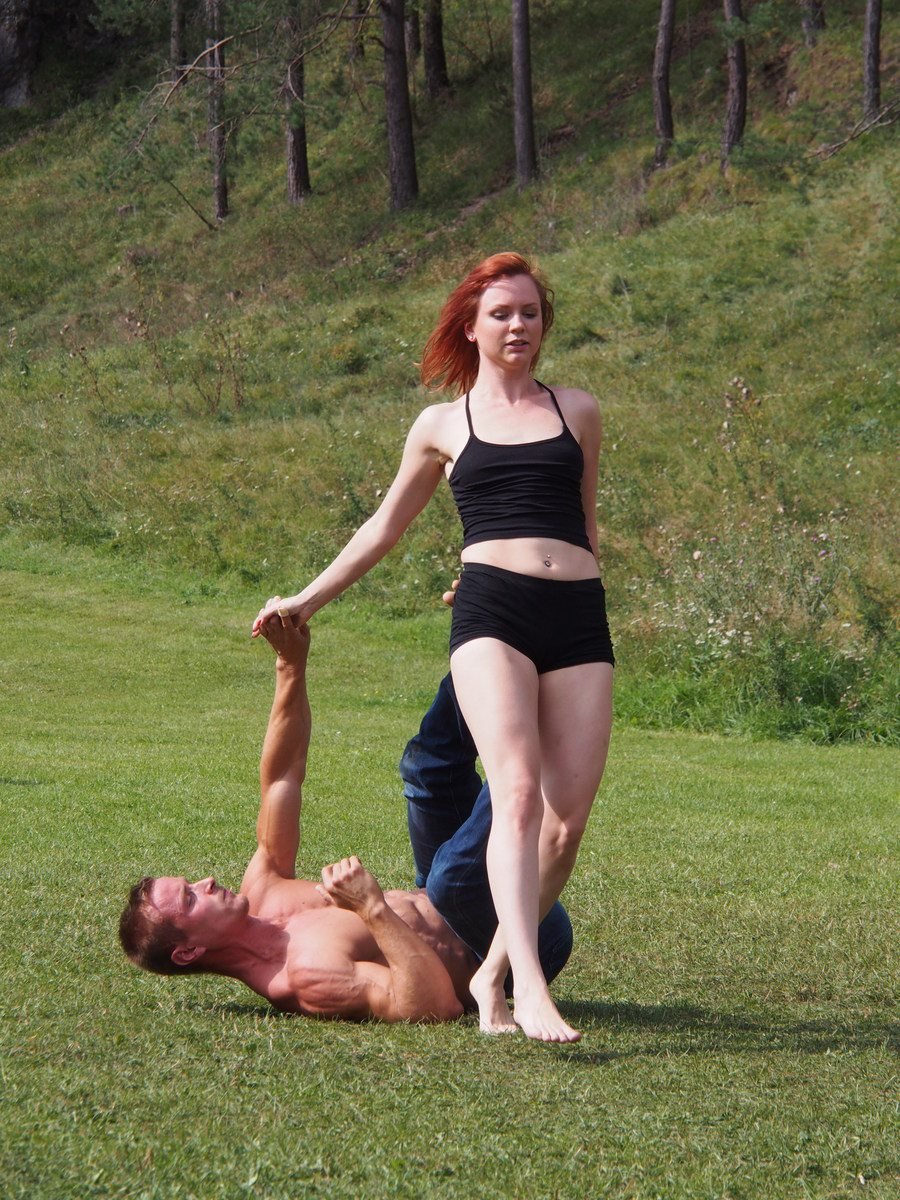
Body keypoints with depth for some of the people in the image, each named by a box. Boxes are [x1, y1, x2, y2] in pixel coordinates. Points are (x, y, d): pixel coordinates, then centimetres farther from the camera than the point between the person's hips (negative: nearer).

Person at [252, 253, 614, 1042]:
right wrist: (308, 600, 26)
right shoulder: (442, 426, 15)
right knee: (518, 792, -22)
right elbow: (386, 527, 27)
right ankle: (531, 990, -33)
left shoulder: (578, 412, 18)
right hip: (491, 613, -2)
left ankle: (493, 974, 7)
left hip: (578, 618, 2)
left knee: (568, 819, -7)